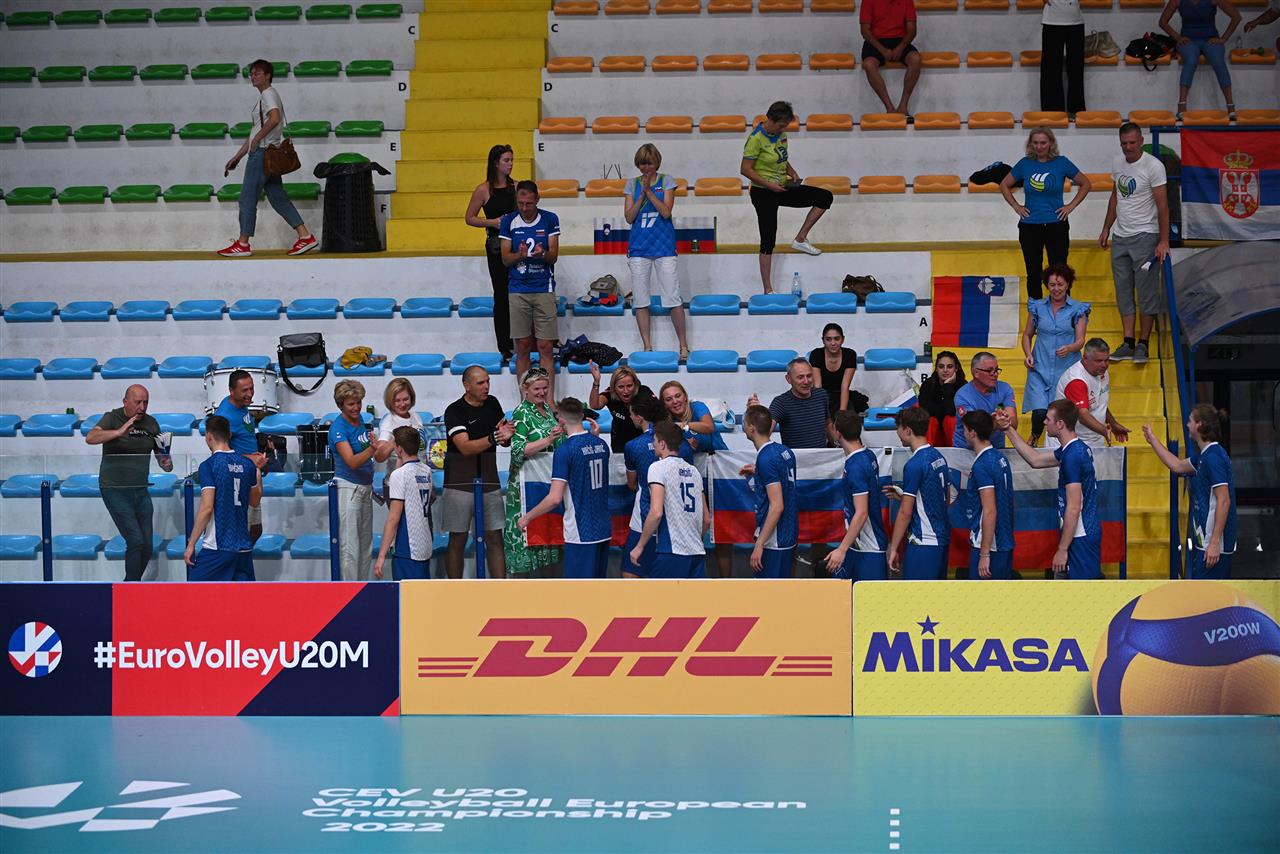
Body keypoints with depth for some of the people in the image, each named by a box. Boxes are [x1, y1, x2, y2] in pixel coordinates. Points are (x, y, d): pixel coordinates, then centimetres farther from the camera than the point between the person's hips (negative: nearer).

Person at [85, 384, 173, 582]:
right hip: (115, 490, -6)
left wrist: (167, 463, -8)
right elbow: (90, 438, -29)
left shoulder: (151, 423, 6)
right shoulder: (112, 419, -10)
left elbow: (160, 453, 16)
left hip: (141, 490, 6)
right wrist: (118, 432, -43)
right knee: (136, 541, -14)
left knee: (147, 546, 5)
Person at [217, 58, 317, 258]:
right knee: (278, 198, 8)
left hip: (263, 152, -10)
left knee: (247, 197, -6)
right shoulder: (263, 97, 23)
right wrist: (237, 157, 24)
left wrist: (256, 139, -19)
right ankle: (305, 236, 3)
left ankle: (243, 244, -3)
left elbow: (275, 118, -27)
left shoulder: (268, 94, -7)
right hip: (270, 153, 10)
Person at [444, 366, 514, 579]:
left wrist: (507, 436, -8)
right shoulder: (454, 411, -10)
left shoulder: (492, 404, 8)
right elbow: (465, 447, -22)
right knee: (458, 540, 3)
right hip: (460, 484, -5)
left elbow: (504, 441, 16)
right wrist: (493, 438, -34)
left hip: (489, 482, 5)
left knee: (495, 539, 3)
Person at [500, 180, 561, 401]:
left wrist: (542, 253, -23)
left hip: (544, 289, -1)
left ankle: (549, 399, -1)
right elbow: (505, 258, 3)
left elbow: (554, 256, 0)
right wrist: (520, 255, -19)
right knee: (522, 347, 3)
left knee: (545, 347, -3)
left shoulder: (550, 220, 1)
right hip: (518, 289, 1)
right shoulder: (509, 221, 2)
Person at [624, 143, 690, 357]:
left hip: (664, 247, -2)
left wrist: (648, 191, -14)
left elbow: (666, 211, -9)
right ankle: (647, 346, 9)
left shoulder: (666, 181, 3)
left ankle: (683, 345, 5)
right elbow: (629, 217, 0)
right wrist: (641, 195, -10)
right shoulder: (632, 184, 9)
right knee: (640, 301, 2)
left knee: (673, 299, -4)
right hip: (638, 248, 2)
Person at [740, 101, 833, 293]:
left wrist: (792, 172, 0)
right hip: (763, 194, -8)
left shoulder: (780, 134, 5)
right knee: (768, 241, -4)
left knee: (825, 197, -1)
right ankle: (768, 290, 3)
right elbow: (745, 169, -18)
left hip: (783, 189, 8)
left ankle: (800, 239, 4)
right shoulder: (757, 138, -18)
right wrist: (769, 184, -23)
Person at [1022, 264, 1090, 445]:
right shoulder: (1037, 307, 8)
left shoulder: (1077, 309, 4)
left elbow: (1080, 341, -2)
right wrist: (1028, 354, -1)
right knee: (1040, 412, -14)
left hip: (1066, 369, -1)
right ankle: (1035, 438, 17)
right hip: (1040, 368, 1)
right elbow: (1027, 335, 17)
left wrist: (1069, 348, -23)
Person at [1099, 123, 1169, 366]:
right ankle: (1128, 343, 13)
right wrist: (1106, 229, 19)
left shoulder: (1153, 166, -12)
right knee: (1123, 292, 8)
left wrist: (1163, 241, -17)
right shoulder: (1117, 163, 8)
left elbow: (1162, 205, -12)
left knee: (1147, 293, -2)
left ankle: (1143, 344, 3)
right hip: (1120, 237, 7)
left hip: (1145, 236, -7)